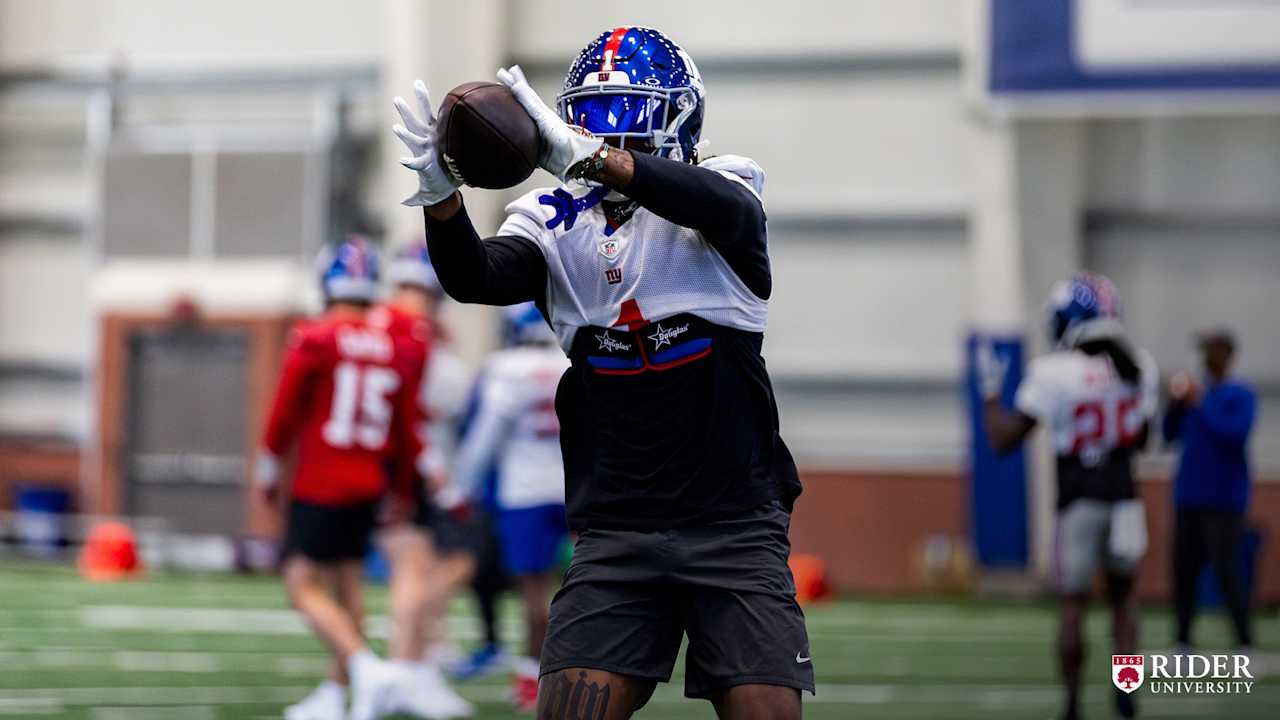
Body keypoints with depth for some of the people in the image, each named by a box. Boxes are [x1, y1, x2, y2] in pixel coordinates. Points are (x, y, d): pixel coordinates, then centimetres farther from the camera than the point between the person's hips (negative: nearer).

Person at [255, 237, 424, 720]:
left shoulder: (314, 340, -11)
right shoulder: (397, 351, 5)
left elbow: (286, 414, -5)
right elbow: (405, 430, 11)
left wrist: (268, 473, 9)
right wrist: (402, 490, 23)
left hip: (320, 485, -6)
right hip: (368, 486, 6)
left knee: (304, 586, -4)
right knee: (345, 585, 14)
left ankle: (366, 668, -22)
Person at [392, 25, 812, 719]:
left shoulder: (719, 188, 1)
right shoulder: (557, 220, 8)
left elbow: (729, 211, -24)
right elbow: (476, 278, -10)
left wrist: (590, 155, -37)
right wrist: (441, 193, -31)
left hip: (734, 525, -2)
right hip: (614, 531, 2)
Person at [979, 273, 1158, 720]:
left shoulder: (1054, 374, -14)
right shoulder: (1139, 367, 2)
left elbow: (1003, 439, -9)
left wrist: (991, 391, 4)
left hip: (1078, 503, -3)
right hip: (1124, 496, 3)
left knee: (1073, 605, 7)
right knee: (1122, 594, 19)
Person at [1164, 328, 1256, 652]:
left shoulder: (1240, 395, -6)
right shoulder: (1197, 390, 14)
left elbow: (1236, 433, -20)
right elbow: (1170, 434, 14)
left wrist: (1200, 405, -18)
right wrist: (1176, 404, -4)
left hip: (1223, 500, -7)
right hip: (1188, 498, 7)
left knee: (1225, 569, -12)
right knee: (1183, 569, 7)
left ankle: (1245, 643, -10)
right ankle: (1182, 641, 13)